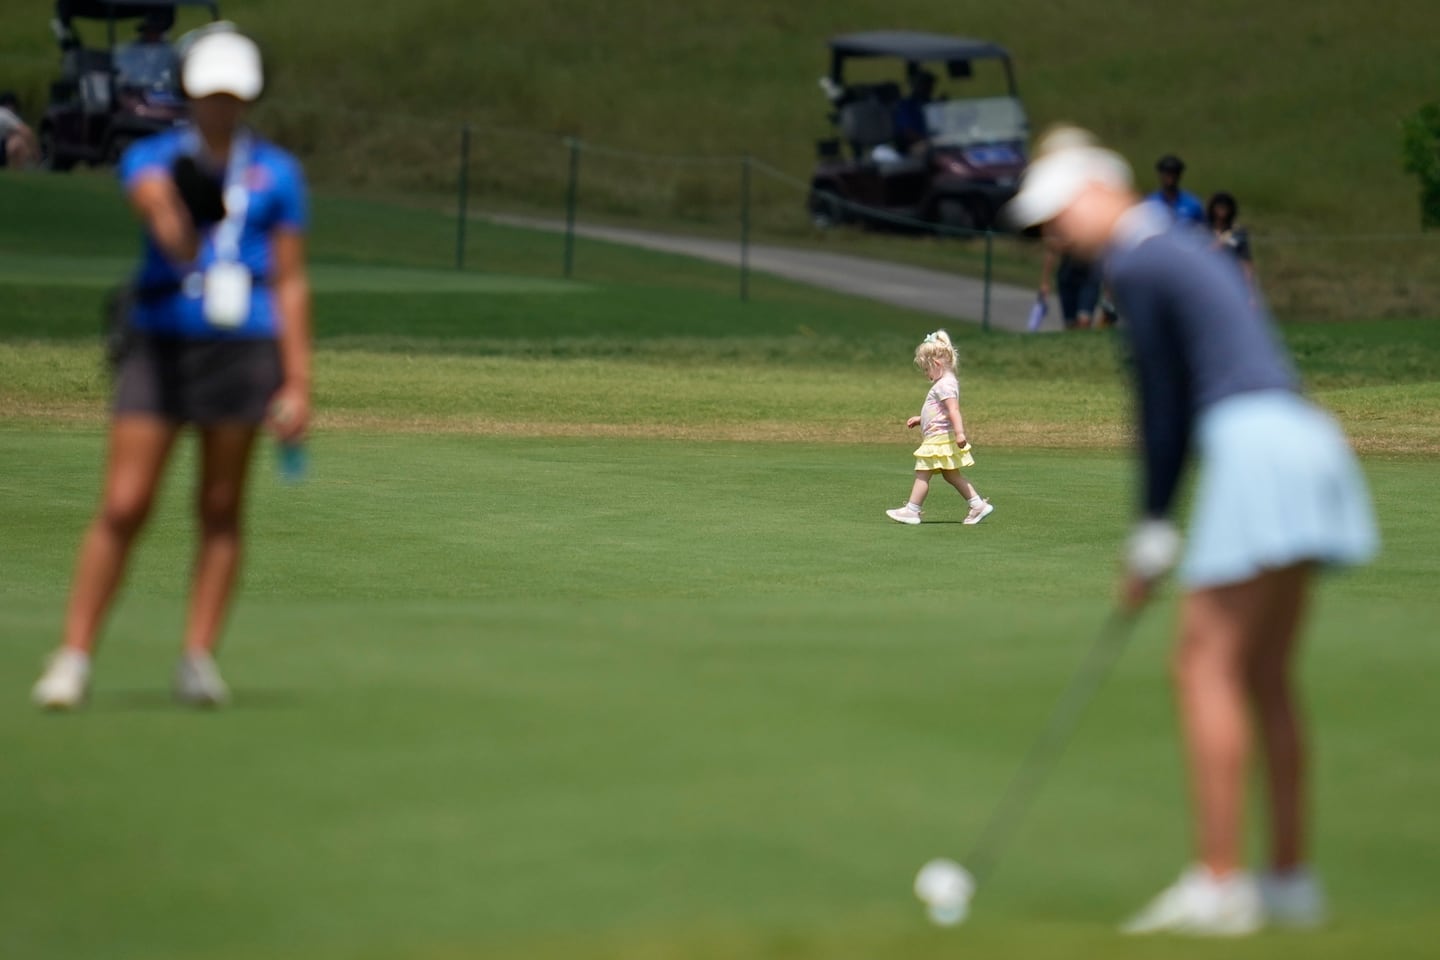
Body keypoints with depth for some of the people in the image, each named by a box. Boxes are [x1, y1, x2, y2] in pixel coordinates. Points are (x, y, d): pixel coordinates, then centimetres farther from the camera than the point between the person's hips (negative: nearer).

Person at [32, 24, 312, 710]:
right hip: (160, 343, -1)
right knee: (123, 506, -7)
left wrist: (298, 383, 5)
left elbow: (290, 283, 10)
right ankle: (72, 659, -2)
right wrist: (169, 220, -43)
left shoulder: (277, 174, 9)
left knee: (221, 508, 3)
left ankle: (199, 660, 9)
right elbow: (151, 194, -20)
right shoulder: (154, 157, 5)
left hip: (244, 346, 1)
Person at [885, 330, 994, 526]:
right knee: (951, 475, 13)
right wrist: (919, 420, 28)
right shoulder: (947, 382, 18)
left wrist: (959, 432, -34)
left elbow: (954, 410, -27)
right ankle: (978, 505, 11)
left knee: (922, 474, -5)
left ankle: (911, 510, -2)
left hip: (939, 439, -11)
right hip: (941, 438, 11)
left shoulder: (944, 385, -16)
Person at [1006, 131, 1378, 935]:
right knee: (1266, 676, 12)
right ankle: (1292, 880, 14)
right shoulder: (1187, 247, 23)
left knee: (1207, 665, -10)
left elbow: (1161, 402, -3)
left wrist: (1154, 533, 5)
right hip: (1302, 441, 10)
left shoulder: (1136, 264, -5)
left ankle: (1219, 884, -14)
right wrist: (1156, 536, 19)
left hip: (1256, 447, -10)